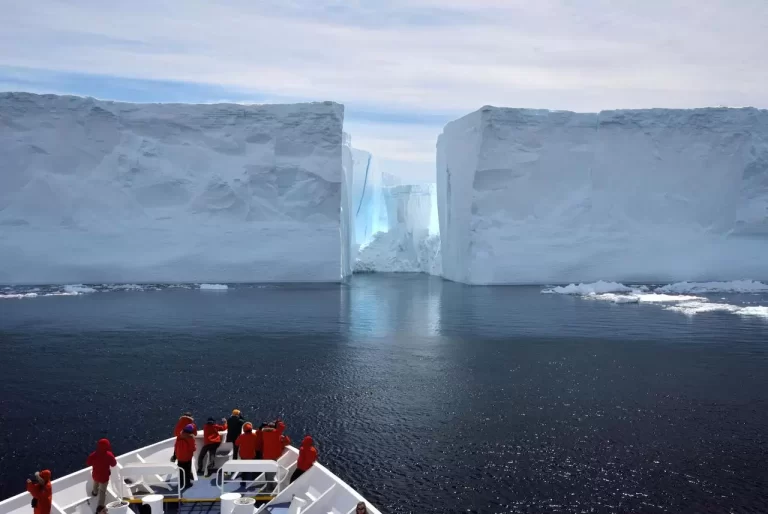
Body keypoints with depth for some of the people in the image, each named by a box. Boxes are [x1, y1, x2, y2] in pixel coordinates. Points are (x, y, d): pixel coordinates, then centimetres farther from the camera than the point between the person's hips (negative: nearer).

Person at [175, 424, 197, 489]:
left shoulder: (180, 436, -3)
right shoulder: (190, 437, -20)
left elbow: (176, 446, 5)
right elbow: (193, 448, -18)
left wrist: (175, 455, 15)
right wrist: (195, 445, 2)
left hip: (179, 457, 5)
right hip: (187, 457, -5)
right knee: (187, 470, 9)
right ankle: (187, 483, 15)